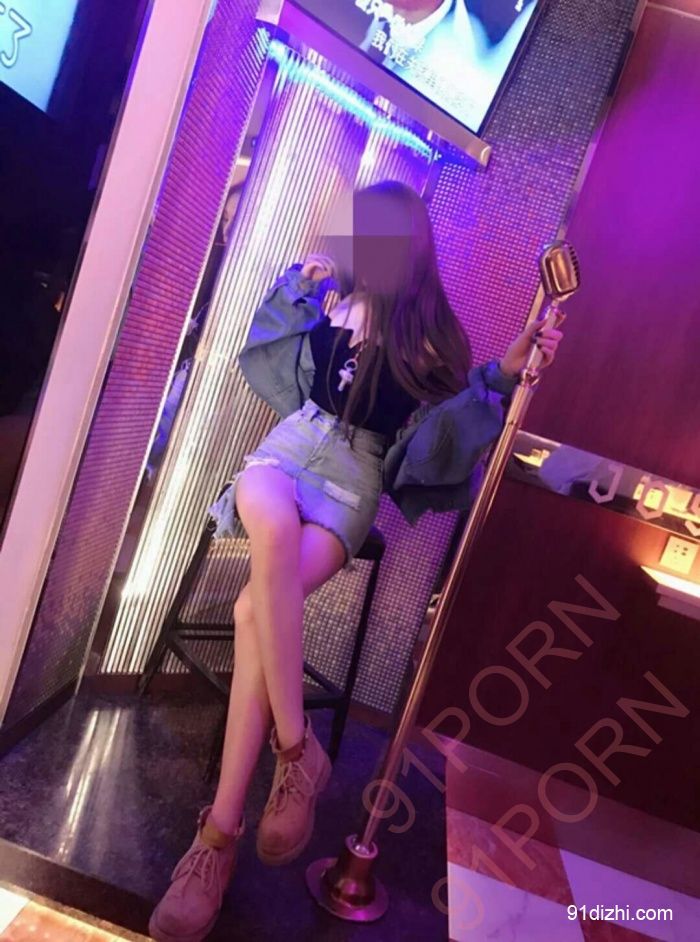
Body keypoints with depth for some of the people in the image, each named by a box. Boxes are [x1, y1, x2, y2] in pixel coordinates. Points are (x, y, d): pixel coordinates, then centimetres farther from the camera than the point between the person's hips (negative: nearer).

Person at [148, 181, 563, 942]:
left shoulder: (431, 336, 6)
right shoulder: (333, 300, 12)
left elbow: (442, 431, 0)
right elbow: (267, 365, 23)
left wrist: (502, 375, -12)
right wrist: (296, 285, 12)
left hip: (357, 471, -2)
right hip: (295, 442, 2)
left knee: (258, 605, -30)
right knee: (273, 524, -39)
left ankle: (221, 827, -24)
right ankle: (296, 749, -30)